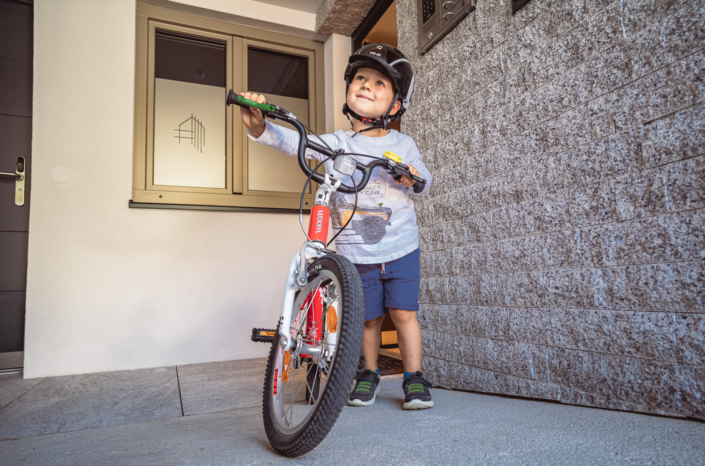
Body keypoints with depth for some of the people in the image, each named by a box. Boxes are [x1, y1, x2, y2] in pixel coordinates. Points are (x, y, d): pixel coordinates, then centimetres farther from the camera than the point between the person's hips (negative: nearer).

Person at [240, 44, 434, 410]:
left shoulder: (402, 144, 1)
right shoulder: (333, 143, -3)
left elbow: (425, 179, 8)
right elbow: (291, 141, -15)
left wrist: (414, 177, -17)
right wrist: (259, 125, -35)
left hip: (400, 248, 0)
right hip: (355, 252, 1)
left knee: (403, 312, 0)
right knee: (369, 317, 10)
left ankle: (414, 378, 19)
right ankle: (369, 374, 33)